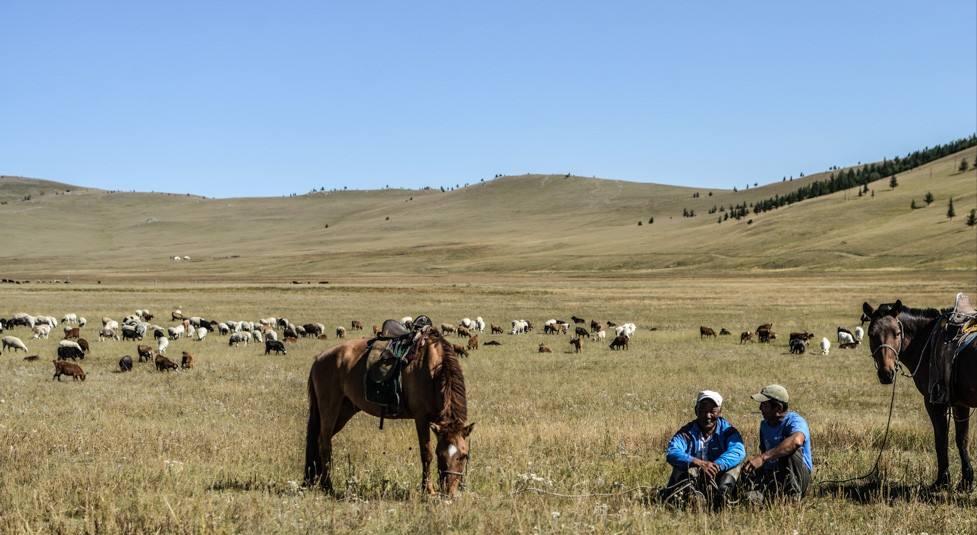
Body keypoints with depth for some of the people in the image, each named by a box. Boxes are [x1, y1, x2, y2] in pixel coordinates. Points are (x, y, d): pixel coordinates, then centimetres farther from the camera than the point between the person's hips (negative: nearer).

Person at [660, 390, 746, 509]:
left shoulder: (727, 431, -1)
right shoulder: (687, 432, -2)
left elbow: (738, 451, -22)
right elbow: (671, 453, -20)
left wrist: (717, 466, -39)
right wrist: (698, 462, -36)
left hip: (718, 479, 1)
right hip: (691, 479, 0)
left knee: (735, 463, -21)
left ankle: (722, 494, -29)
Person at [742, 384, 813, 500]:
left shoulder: (795, 420, -15)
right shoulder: (765, 425, 13)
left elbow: (797, 440, -40)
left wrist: (763, 457, -45)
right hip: (772, 475, 6)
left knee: (789, 450, -33)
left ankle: (793, 494, -35)